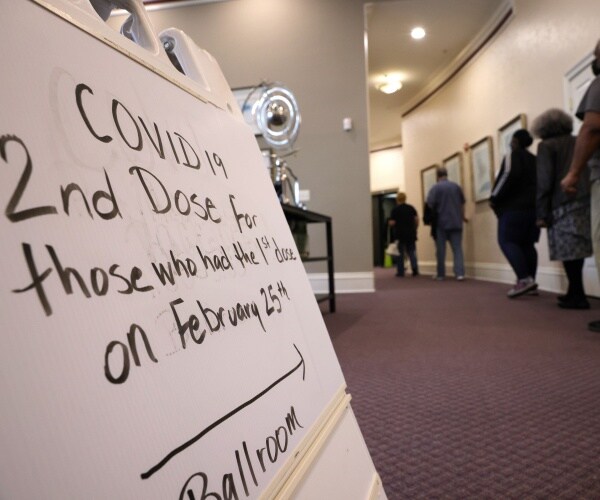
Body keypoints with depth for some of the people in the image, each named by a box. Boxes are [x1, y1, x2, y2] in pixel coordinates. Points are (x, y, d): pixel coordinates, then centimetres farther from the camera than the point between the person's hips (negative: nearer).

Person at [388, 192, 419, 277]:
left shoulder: (395, 209, -7)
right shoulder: (411, 208, 3)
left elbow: (392, 223, -11)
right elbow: (416, 219, -1)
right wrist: (415, 228, 10)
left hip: (399, 234, -2)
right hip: (411, 234, 3)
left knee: (400, 253, 7)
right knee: (411, 251, 11)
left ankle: (400, 271, 9)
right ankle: (415, 267, -8)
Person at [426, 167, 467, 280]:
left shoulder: (435, 188, -5)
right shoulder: (456, 186, 9)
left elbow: (430, 205, -12)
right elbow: (462, 204, 17)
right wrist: (462, 217, 30)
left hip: (441, 223, -3)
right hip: (456, 222, 3)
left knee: (441, 249, 5)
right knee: (457, 248, 2)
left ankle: (440, 274, 11)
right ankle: (460, 273, -8)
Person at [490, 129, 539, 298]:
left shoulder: (512, 156, -3)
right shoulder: (534, 159, 22)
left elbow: (509, 175, -19)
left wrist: (495, 198, -14)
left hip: (514, 207, -8)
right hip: (533, 207, 8)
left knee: (506, 241, -10)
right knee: (527, 244, 8)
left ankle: (524, 279, -23)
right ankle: (530, 280, 3)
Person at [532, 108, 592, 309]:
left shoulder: (546, 146, 3)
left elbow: (544, 181, -7)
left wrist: (541, 213, -7)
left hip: (563, 205, -6)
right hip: (586, 201, 6)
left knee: (569, 251, -5)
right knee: (577, 249, 11)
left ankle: (578, 296, -4)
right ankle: (575, 292, 18)